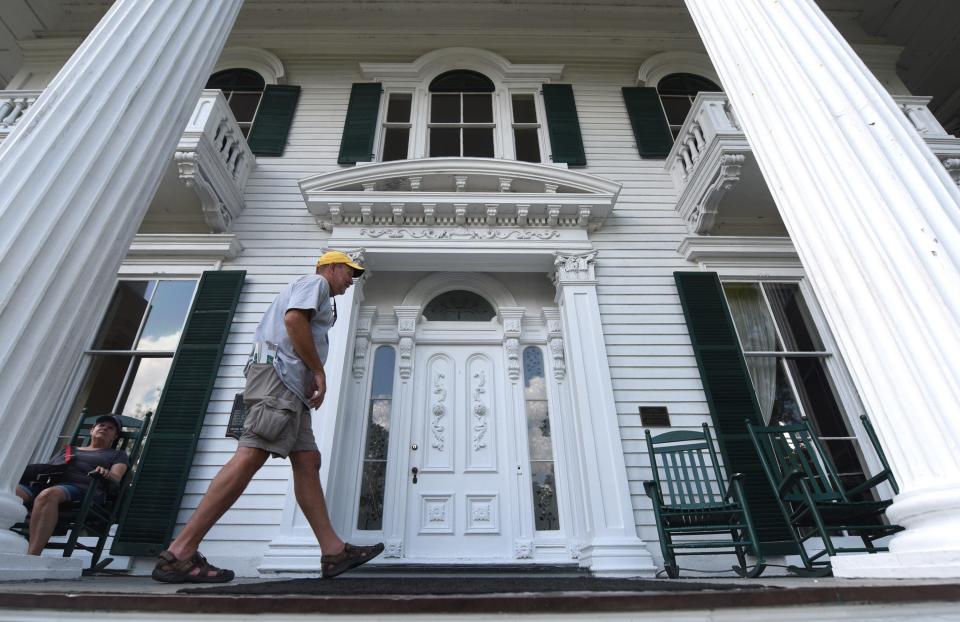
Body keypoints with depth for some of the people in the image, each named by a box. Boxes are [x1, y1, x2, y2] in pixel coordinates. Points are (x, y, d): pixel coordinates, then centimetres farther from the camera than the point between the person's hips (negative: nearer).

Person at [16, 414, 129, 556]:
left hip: (79, 487, -4)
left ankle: (31, 558, -46)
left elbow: (116, 477, 6)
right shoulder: (67, 449, 38)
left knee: (47, 495, -38)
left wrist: (105, 474, -18)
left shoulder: (117, 455, 25)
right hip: (45, 483, 4)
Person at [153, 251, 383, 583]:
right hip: (279, 370, -10)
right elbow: (293, 319, -14)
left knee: (307, 461, 1)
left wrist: (312, 378, 15)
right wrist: (319, 372, -11)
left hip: (291, 385, 10)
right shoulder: (316, 282, 5)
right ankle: (180, 552, -15)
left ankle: (333, 550, -1)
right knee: (251, 456, -17)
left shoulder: (317, 295, 33)